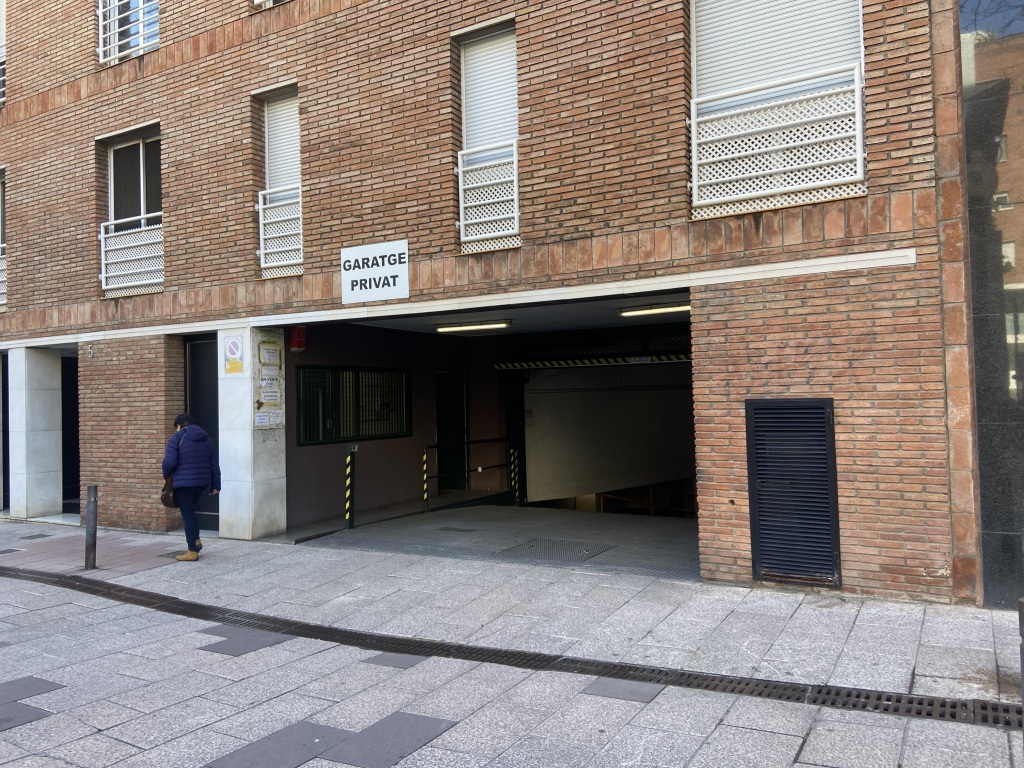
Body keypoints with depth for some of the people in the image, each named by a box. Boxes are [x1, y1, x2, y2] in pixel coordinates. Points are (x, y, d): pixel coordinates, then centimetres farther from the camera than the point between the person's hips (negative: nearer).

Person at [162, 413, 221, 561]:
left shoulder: (177, 438, -5)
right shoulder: (206, 439, 14)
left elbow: (169, 462, -13)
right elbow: (214, 465, 14)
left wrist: (166, 476, 7)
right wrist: (215, 486, 18)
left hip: (184, 483, -6)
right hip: (202, 482, 6)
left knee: (187, 514, 1)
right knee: (190, 511, 25)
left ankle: (192, 551, 3)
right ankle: (196, 541, 19)